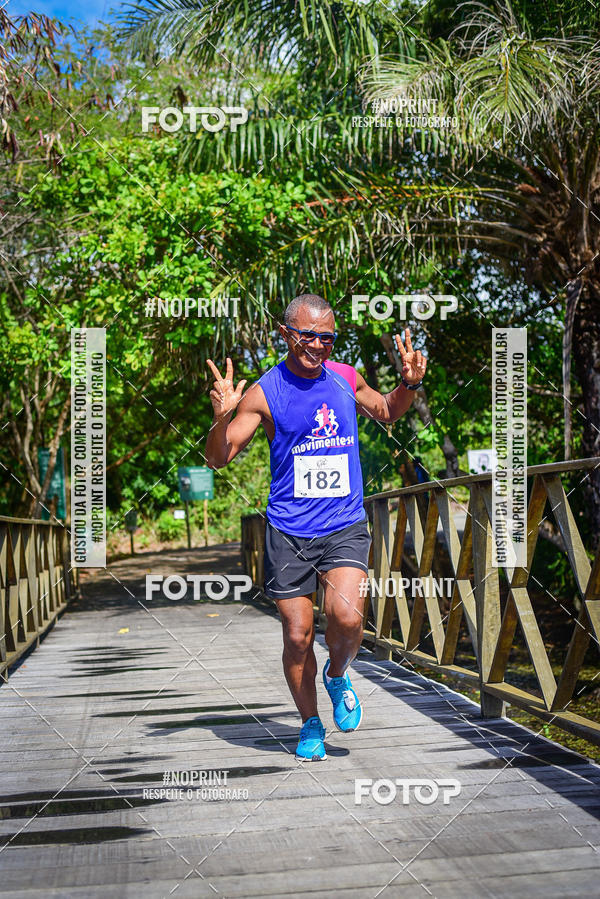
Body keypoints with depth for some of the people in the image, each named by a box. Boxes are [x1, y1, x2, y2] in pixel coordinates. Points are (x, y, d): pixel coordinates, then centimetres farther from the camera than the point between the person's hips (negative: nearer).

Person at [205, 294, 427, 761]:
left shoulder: (346, 378, 5)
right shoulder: (263, 393, -5)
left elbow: (385, 412, 26)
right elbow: (219, 458, -5)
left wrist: (409, 384, 6)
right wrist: (222, 417, -24)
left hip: (345, 527, 1)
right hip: (288, 531, -1)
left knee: (346, 616, -20)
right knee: (298, 635, 1)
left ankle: (337, 676, 14)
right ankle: (310, 725, 25)